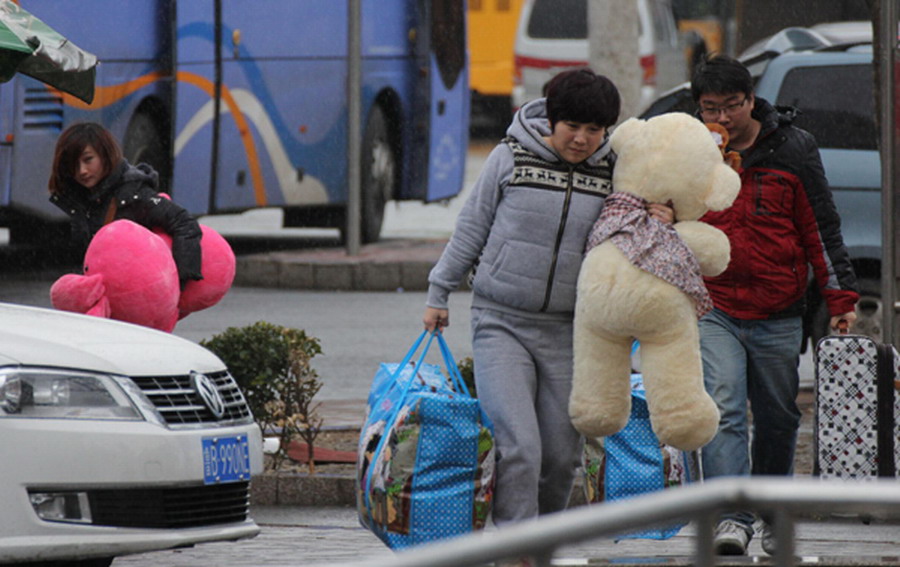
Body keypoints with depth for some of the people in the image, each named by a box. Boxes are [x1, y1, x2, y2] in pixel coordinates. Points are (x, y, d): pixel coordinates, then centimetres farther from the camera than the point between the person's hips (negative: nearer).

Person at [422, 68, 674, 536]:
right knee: (518, 447, -16)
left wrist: (657, 229, -9)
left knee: (561, 454, 5)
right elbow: (472, 228, 7)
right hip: (501, 322, -3)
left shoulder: (612, 174, 3)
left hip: (566, 331, 3)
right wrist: (439, 292, 10)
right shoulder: (512, 157, -2)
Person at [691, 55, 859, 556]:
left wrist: (841, 297, -2)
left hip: (778, 316, 1)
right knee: (723, 411, -17)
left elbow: (821, 228, 2)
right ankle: (733, 519, -22)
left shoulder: (792, 149, 0)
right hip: (713, 312, 0)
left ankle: (776, 516, 27)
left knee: (778, 420, 9)